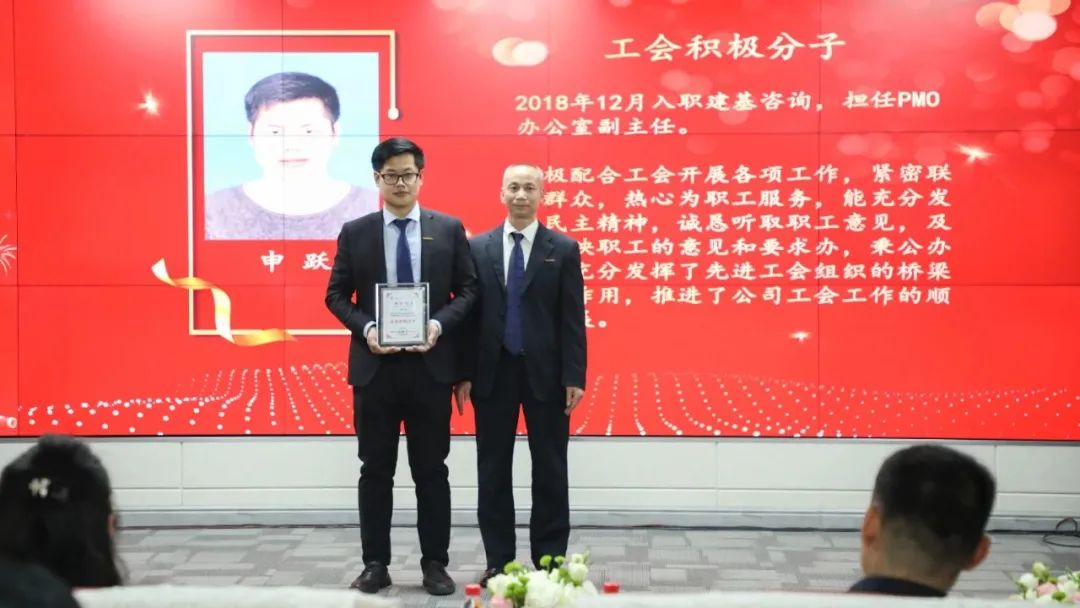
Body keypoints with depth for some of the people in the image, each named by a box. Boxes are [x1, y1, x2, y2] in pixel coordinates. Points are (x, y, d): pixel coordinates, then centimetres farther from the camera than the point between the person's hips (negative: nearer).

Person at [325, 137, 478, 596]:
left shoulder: (449, 229, 4)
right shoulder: (355, 232, 4)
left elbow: (468, 290, 3)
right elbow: (336, 295, 4)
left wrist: (440, 324, -15)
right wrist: (365, 328, -13)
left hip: (430, 365, 0)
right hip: (374, 366, 0)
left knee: (431, 470, 6)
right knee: (376, 470, 7)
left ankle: (435, 564, 15)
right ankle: (375, 564, 16)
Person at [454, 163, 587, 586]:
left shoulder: (564, 249, 1)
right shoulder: (478, 247, 5)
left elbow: (572, 318, -1)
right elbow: (470, 312, 4)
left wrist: (574, 377, -8)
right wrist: (464, 374, -1)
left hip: (545, 373, -1)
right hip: (493, 372, 1)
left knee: (550, 472, 4)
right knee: (493, 472, 6)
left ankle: (550, 562, 13)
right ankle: (498, 561, 16)